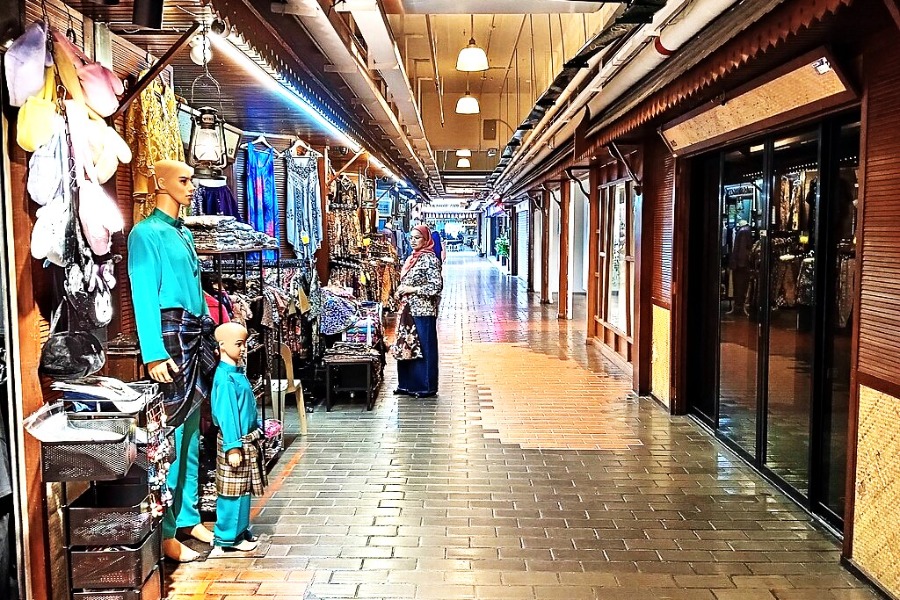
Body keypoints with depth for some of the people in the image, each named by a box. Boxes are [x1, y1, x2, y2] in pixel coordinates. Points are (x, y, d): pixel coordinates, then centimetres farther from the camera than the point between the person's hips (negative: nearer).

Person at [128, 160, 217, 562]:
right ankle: (165, 534, 3)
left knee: (191, 431, 13)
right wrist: (155, 354, -22)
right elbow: (144, 296, -15)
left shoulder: (184, 234, 19)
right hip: (171, 336, -9)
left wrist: (210, 336, 18)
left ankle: (188, 518, 24)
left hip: (196, 337, 9)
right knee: (171, 433, -6)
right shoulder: (146, 233, -8)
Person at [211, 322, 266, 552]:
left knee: (244, 489, 17)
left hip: (247, 440, 10)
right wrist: (233, 446, -23)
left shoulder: (237, 372, 9)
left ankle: (240, 530, 28)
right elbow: (226, 414, -22)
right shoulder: (225, 377, -19)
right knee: (233, 491, 0)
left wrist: (255, 432, 20)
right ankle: (229, 537, 11)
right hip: (235, 442, -10)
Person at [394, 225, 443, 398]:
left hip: (423, 312, -9)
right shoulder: (412, 258, 14)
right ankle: (407, 384, 22)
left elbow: (437, 286, -19)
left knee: (424, 348, -1)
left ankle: (426, 387, 9)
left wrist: (412, 290, -16)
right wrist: (401, 292, 6)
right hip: (408, 310, 9)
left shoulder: (429, 259, -12)